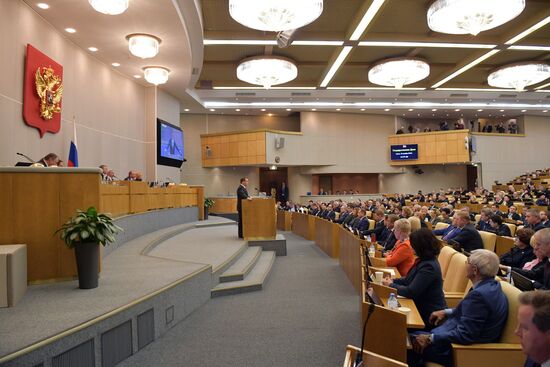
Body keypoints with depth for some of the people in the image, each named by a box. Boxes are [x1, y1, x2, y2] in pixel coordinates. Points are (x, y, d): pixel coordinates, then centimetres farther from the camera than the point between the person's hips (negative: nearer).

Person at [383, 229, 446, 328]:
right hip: (421, 307, 9)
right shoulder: (424, 260, 4)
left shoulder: (429, 267, -26)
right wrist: (393, 281, -1)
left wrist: (391, 285, -11)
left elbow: (410, 292, -25)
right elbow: (409, 280, 15)